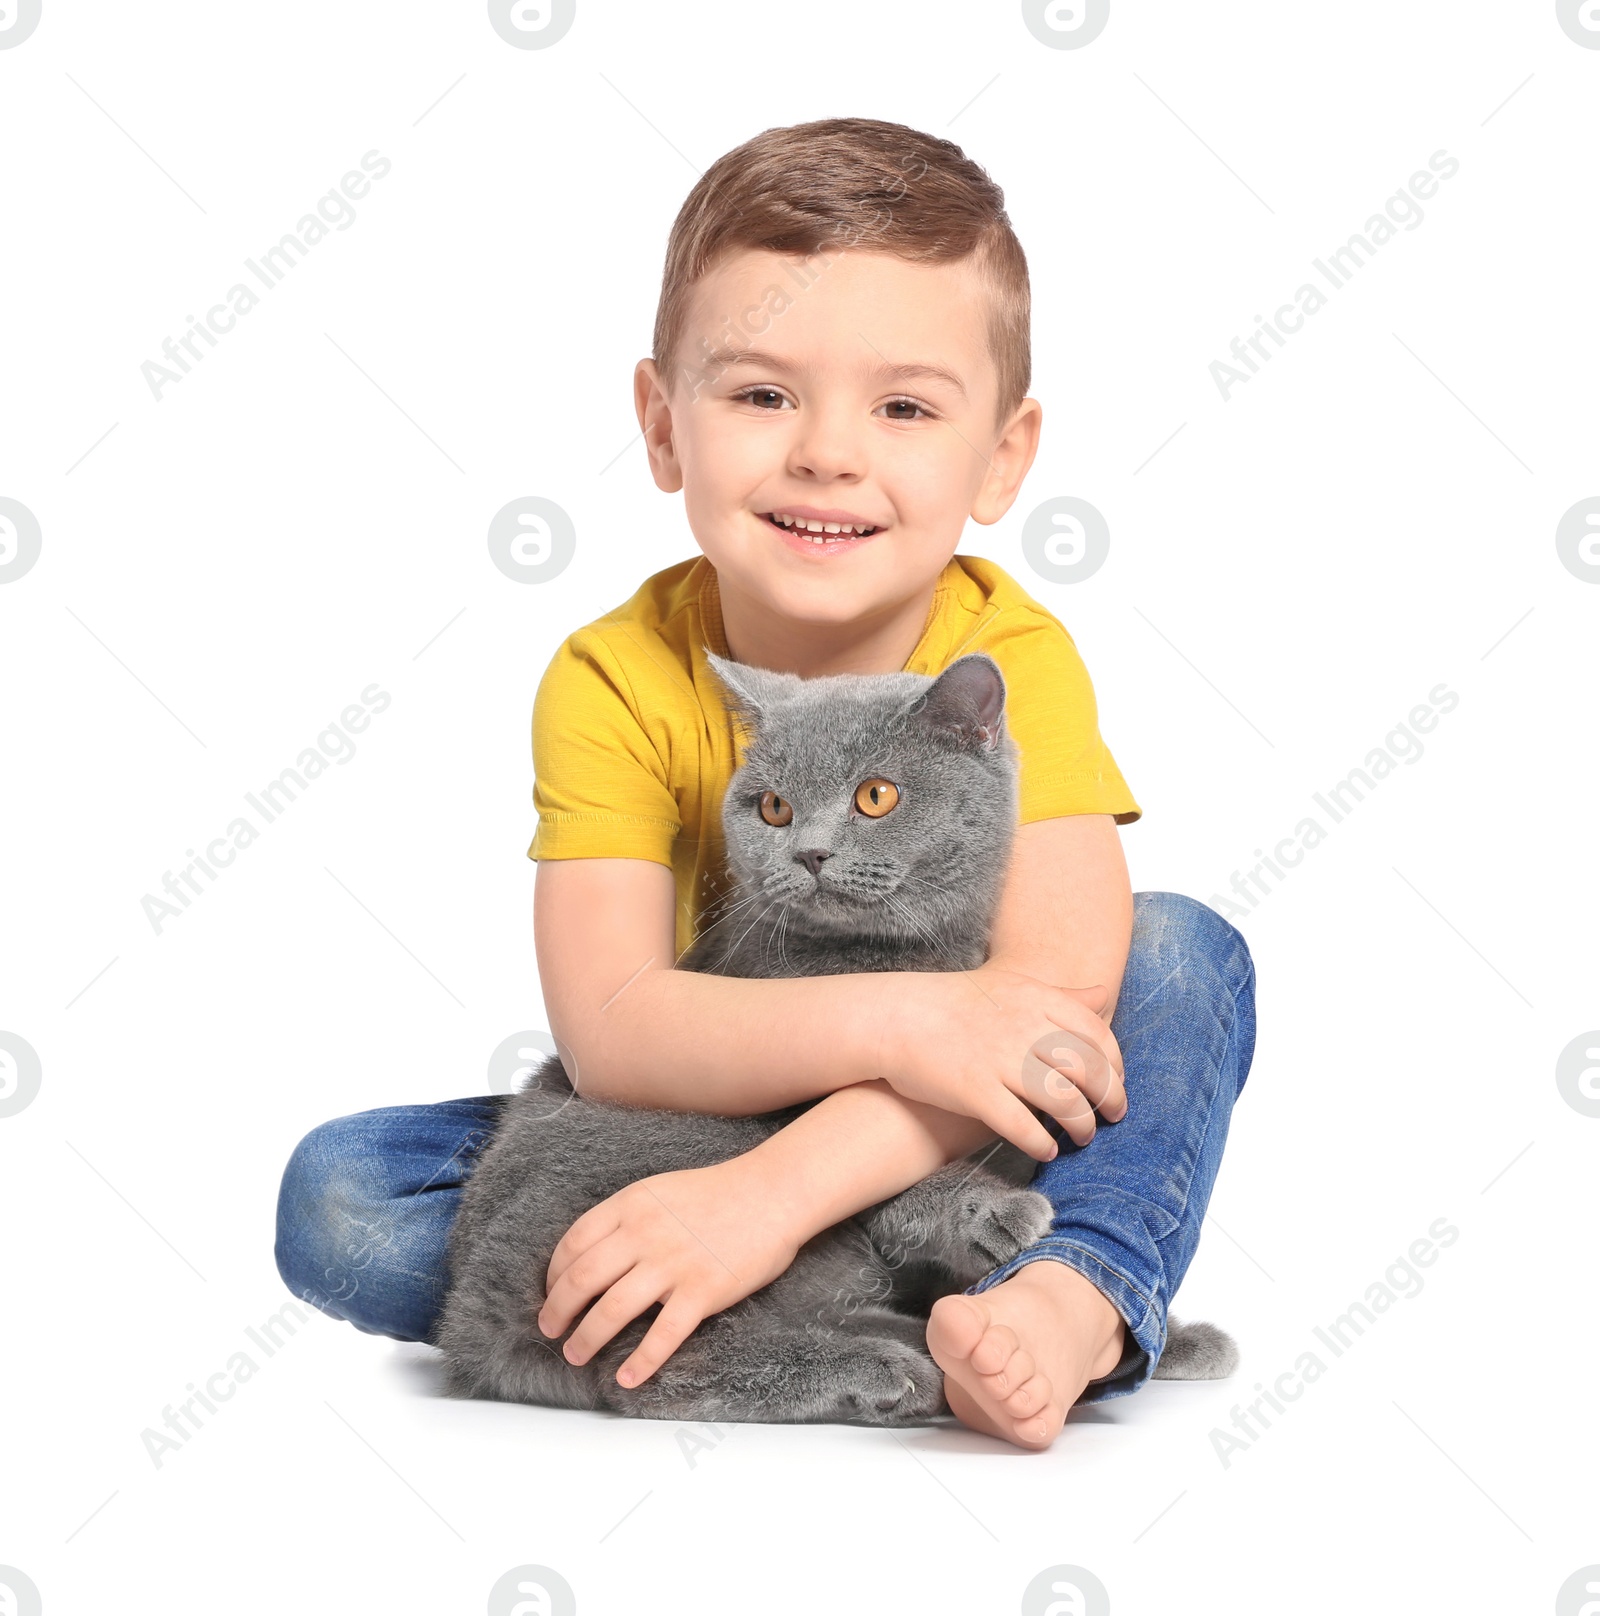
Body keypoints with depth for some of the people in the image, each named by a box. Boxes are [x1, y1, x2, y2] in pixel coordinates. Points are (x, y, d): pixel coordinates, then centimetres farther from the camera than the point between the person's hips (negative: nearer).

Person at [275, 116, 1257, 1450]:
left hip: (975, 1145, -1)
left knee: (1184, 952, -23)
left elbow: (1059, 987, -30)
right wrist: (897, 1022, -41)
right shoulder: (615, 682, -16)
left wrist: (776, 1190, -41)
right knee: (335, 1201, -19)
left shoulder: (1011, 659, -17)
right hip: (710, 1120, 2)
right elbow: (610, 1029, -26)